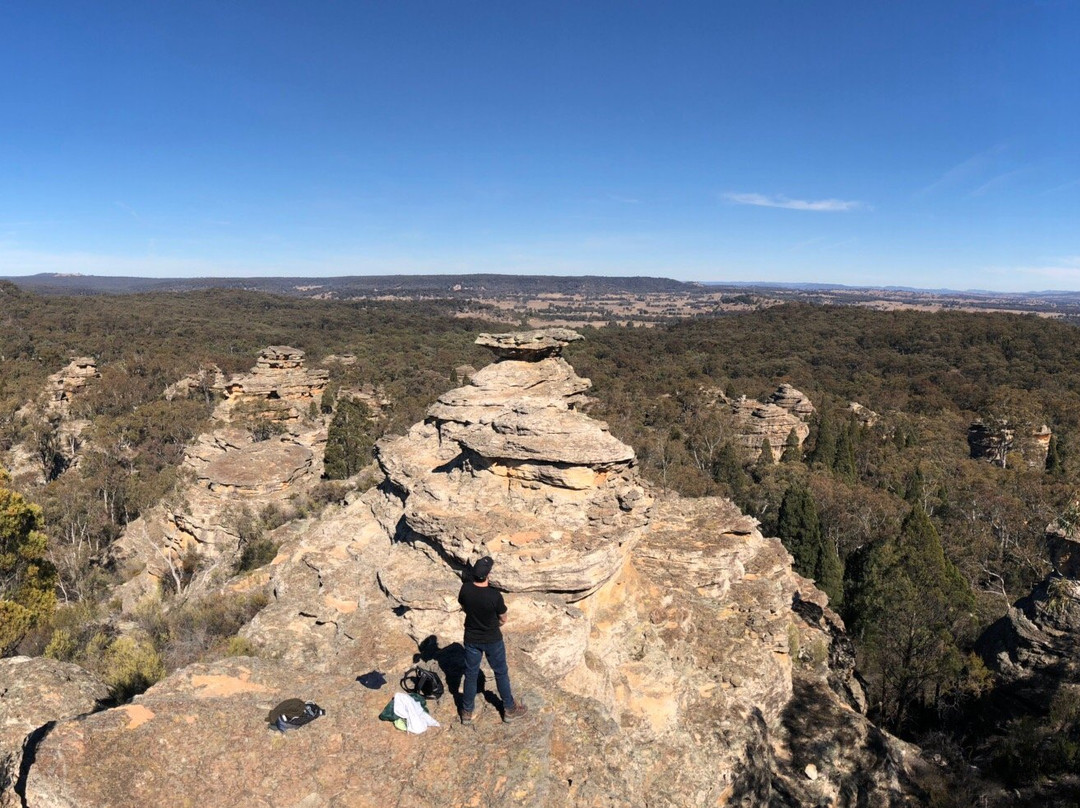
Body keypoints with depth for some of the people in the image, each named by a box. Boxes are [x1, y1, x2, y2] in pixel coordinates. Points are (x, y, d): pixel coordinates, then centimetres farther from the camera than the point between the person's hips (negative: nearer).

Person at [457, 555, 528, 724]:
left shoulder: (465, 588, -20)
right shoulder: (495, 595, -30)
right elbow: (503, 619, -12)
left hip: (471, 639, 3)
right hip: (492, 640, -3)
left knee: (471, 674, 21)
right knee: (501, 673, 18)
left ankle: (467, 712, 36)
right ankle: (509, 709, 35)